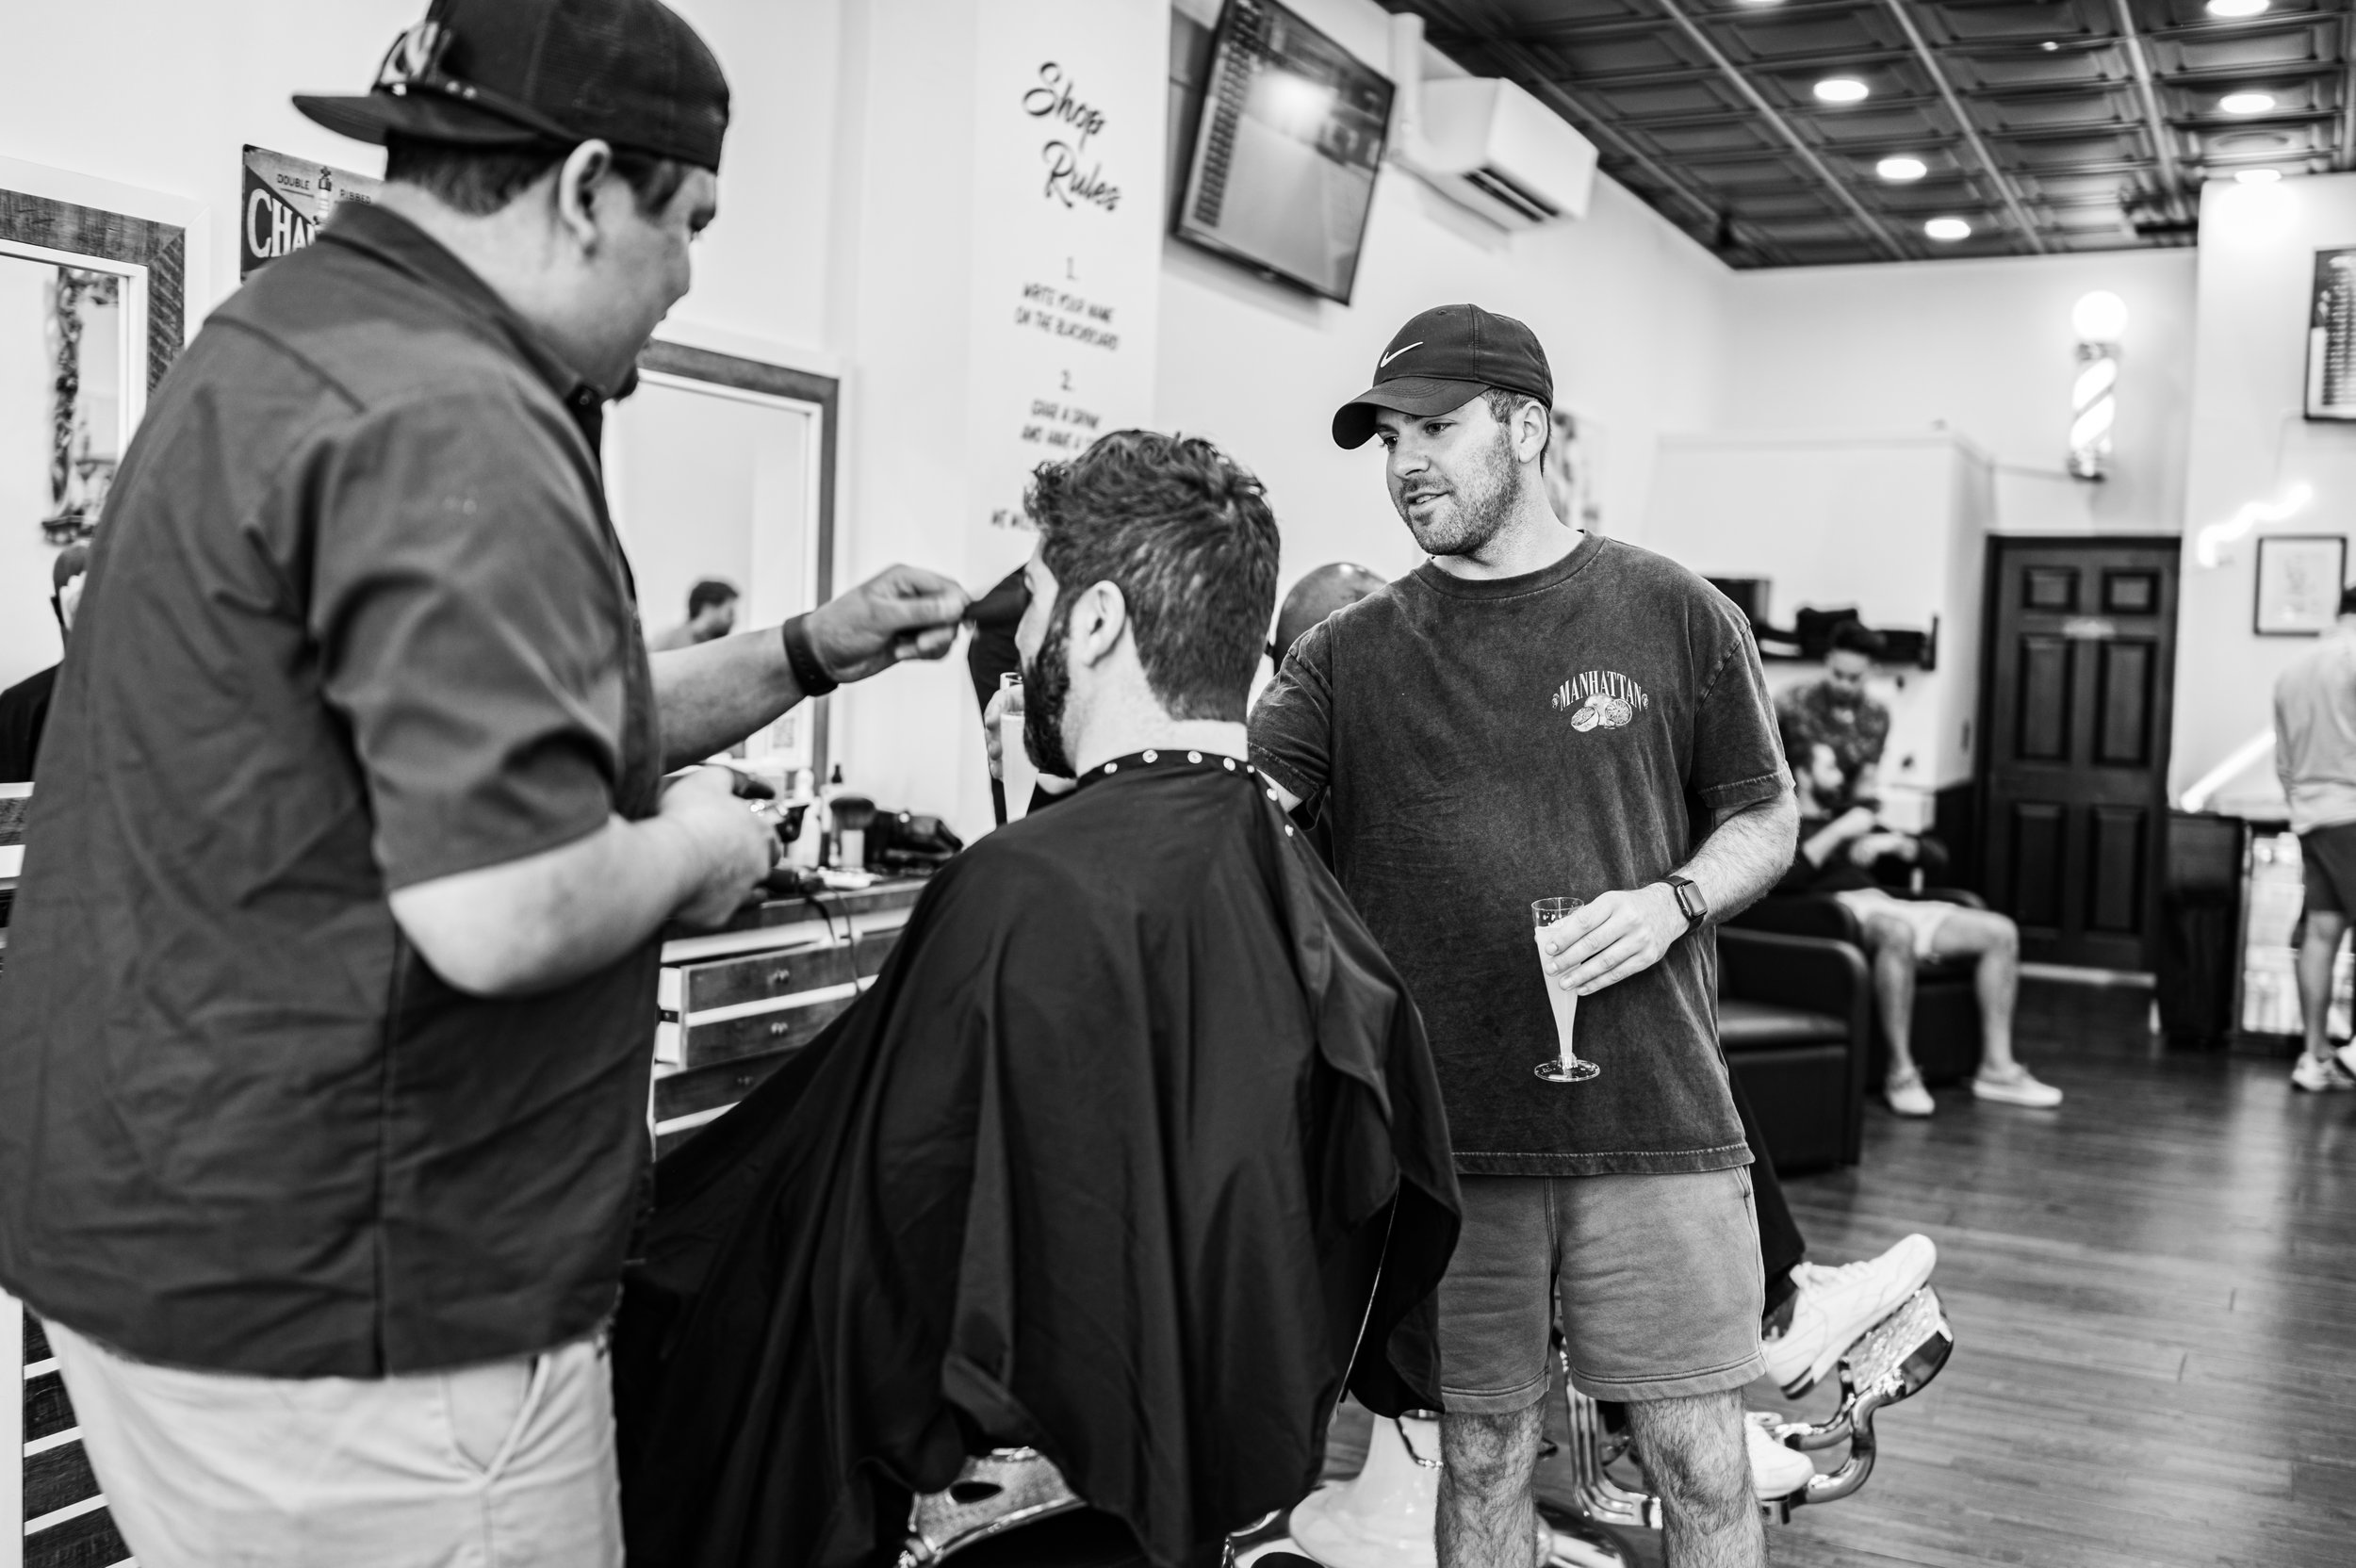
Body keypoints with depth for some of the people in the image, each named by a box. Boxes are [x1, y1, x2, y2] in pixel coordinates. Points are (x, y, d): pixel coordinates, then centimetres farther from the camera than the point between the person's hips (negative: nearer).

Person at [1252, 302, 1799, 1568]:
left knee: (1700, 1461, 7)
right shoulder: (1349, 654, 5)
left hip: (1654, 1117, -1)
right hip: (1439, 1130, 1)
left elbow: (1763, 825, 9)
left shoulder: (1674, 615, 3)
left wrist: (1674, 901, -10)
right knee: (1482, 1452, 13)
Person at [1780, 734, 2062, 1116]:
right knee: (1897, 931, -42)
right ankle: (1901, 1073, -36)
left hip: (1886, 903, 8)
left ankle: (1996, 1067, -7)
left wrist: (1890, 842, 8)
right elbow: (1783, 876, -16)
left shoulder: (1846, 818, 32)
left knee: (2001, 931, -5)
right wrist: (1838, 832, -9)